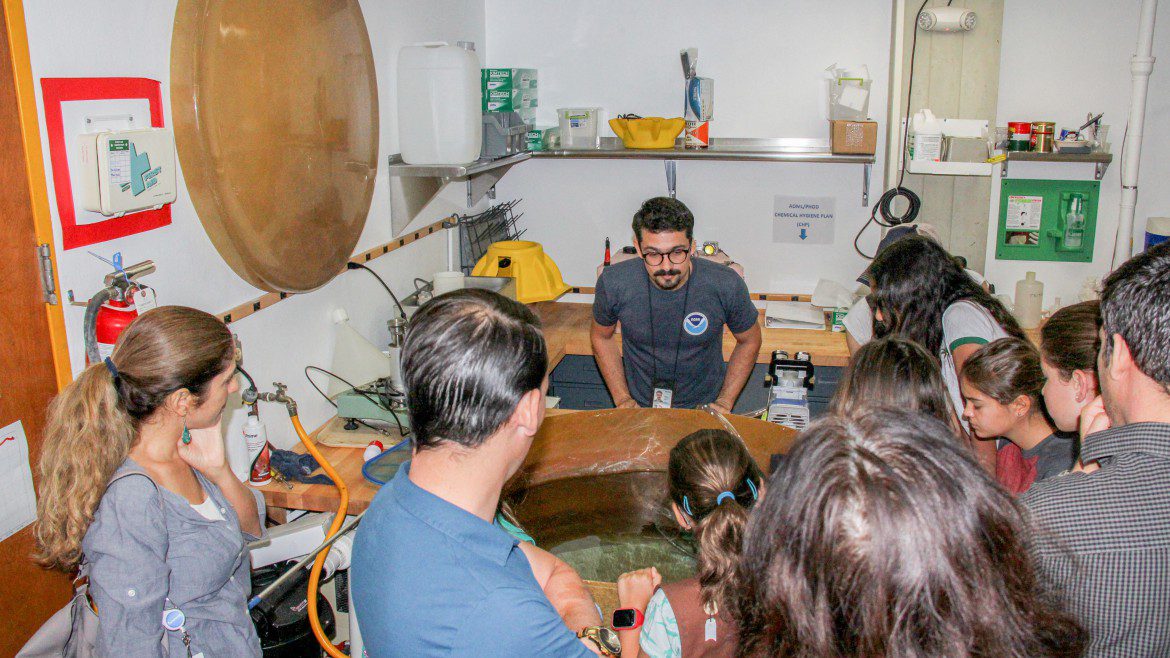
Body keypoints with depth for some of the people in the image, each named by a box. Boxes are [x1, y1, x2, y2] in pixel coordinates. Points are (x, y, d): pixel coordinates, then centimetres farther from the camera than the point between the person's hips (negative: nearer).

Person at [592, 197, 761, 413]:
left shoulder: (726, 285, -16)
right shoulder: (613, 283, -15)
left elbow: (749, 341, 3)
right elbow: (601, 337, 6)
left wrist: (724, 402, 0)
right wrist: (622, 399, 3)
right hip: (639, 409, -1)